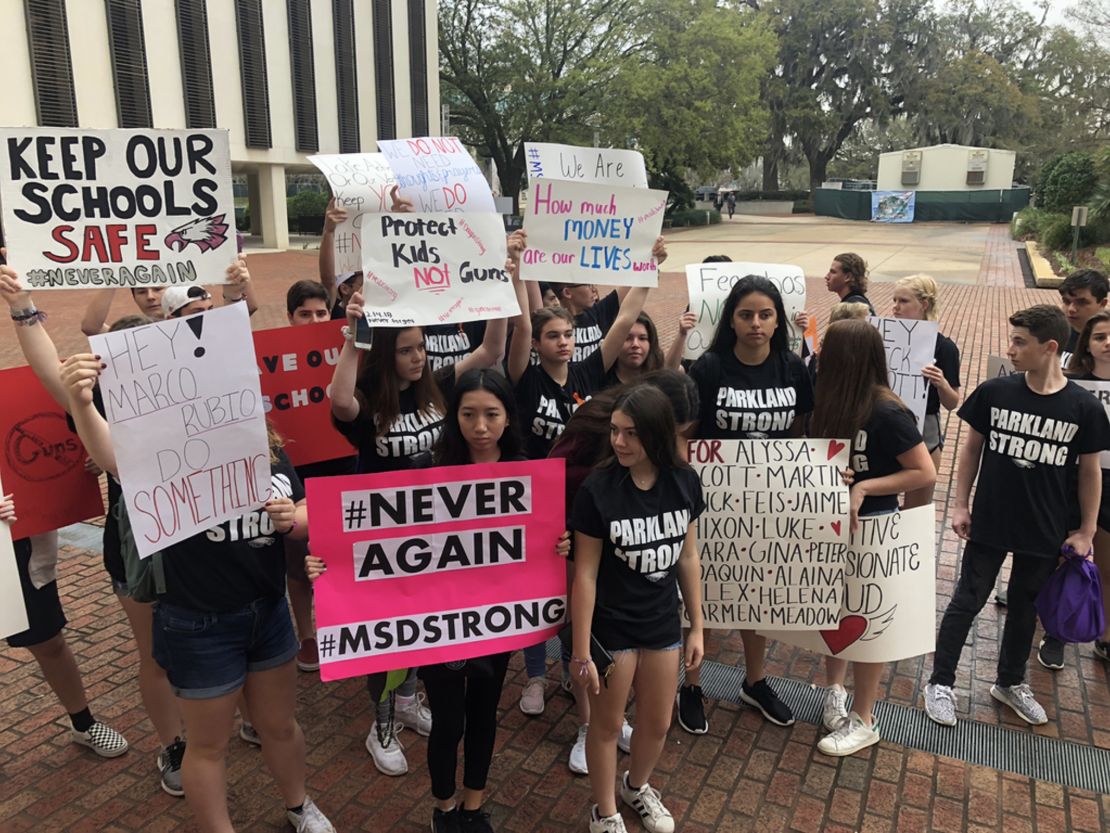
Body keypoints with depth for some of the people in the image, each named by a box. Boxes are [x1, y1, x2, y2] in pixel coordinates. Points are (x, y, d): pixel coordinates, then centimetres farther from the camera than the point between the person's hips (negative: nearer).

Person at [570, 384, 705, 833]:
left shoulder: (684, 482, -10)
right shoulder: (597, 489, -21)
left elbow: (688, 558, 1)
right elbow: (585, 574, -16)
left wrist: (697, 627, 6)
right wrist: (581, 651, -13)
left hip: (663, 624, 4)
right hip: (610, 627, -4)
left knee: (657, 725, 21)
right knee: (607, 724, 16)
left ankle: (637, 786, 51)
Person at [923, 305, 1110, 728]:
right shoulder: (994, 392, -10)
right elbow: (972, 448, 0)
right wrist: (960, 505, -1)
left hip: (1045, 531, 1)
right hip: (989, 523, -1)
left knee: (1025, 606, 18)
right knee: (967, 602, 6)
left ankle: (1010, 682, 38)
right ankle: (940, 683, 19)